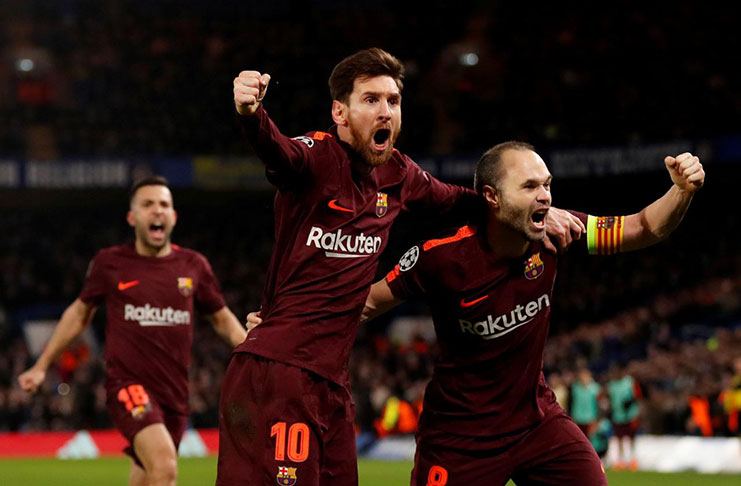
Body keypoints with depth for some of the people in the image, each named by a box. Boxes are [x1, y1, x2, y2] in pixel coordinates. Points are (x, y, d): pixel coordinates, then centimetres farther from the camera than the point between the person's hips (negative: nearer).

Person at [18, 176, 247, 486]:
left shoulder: (193, 266, 7)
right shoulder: (109, 263, 2)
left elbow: (222, 318, 20)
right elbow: (79, 313, 17)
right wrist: (41, 366, 20)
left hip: (174, 391, 4)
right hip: (127, 384, -4)